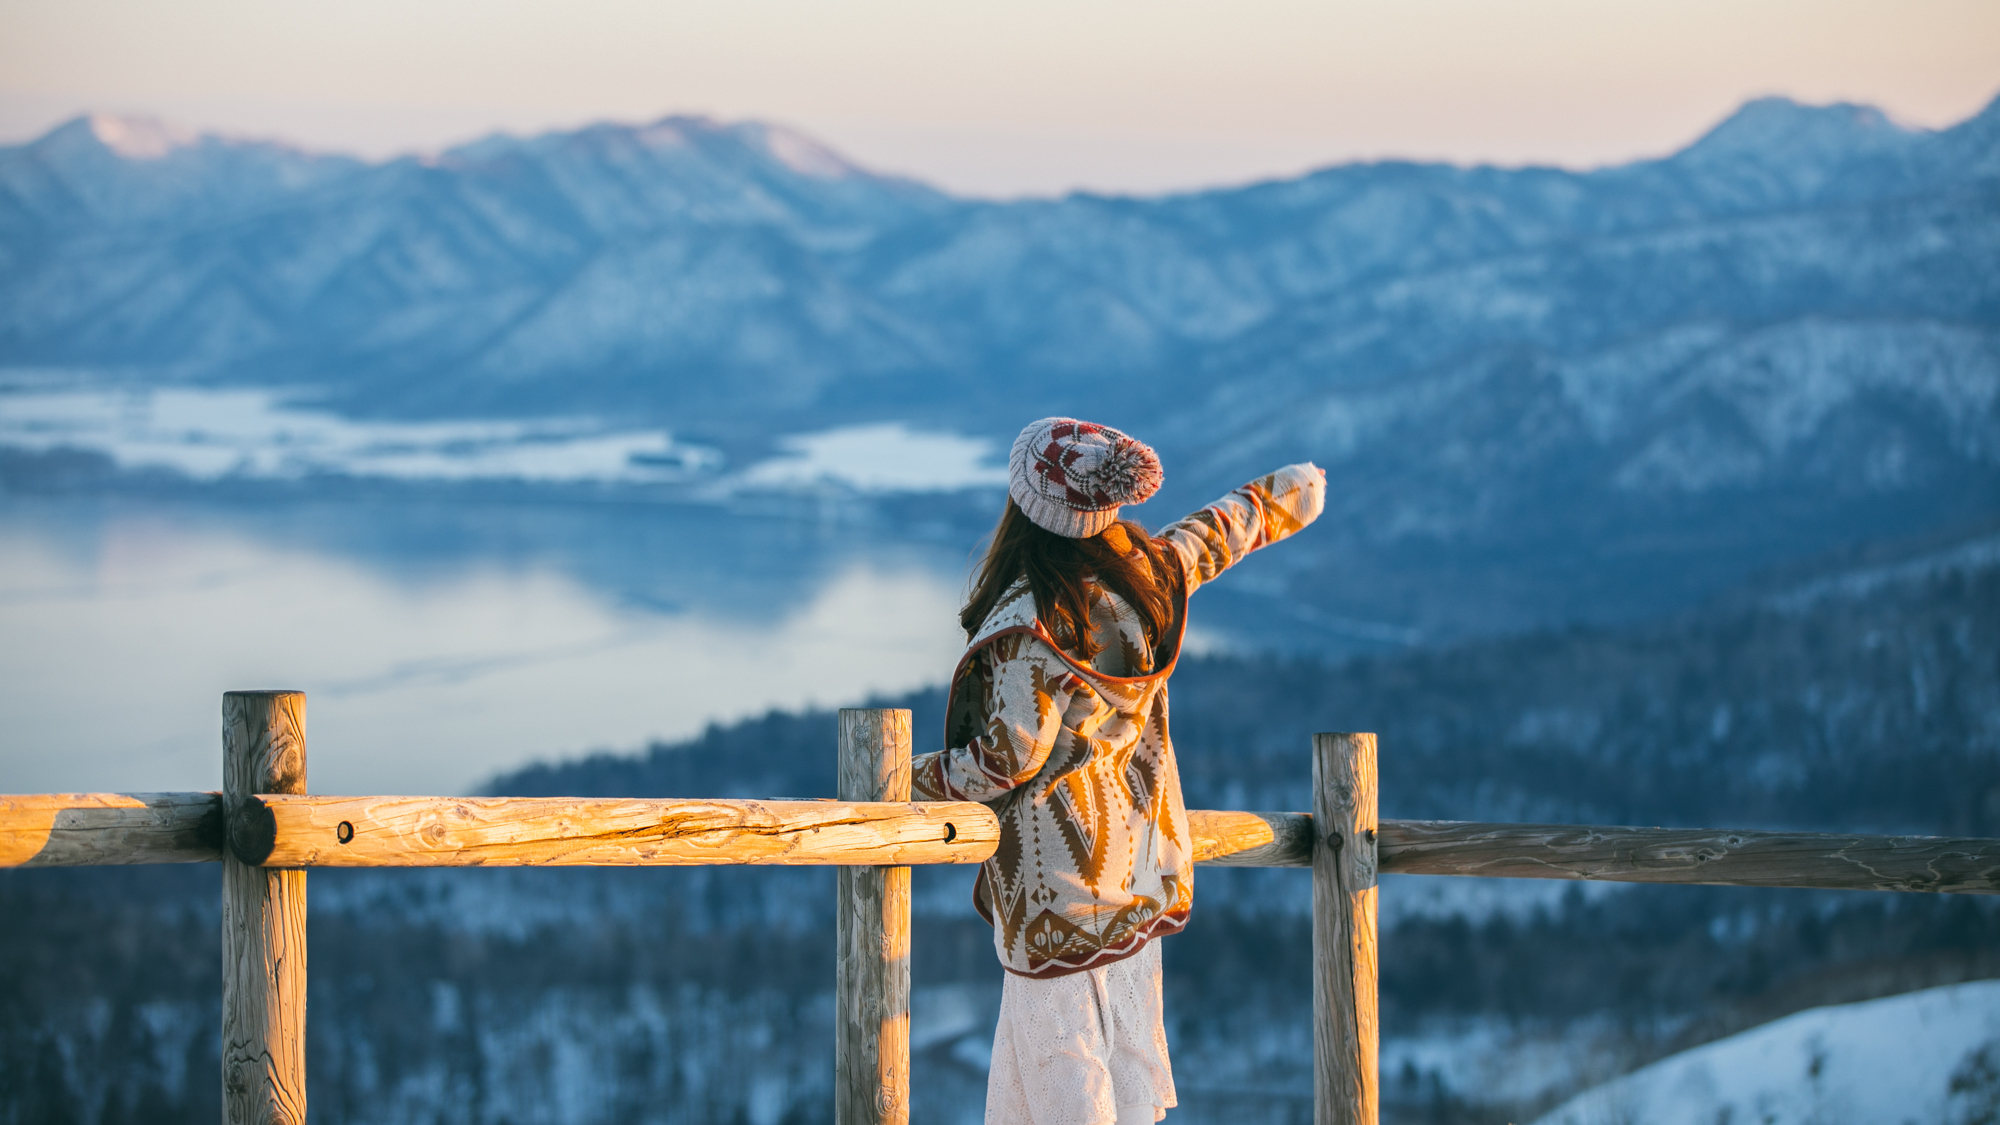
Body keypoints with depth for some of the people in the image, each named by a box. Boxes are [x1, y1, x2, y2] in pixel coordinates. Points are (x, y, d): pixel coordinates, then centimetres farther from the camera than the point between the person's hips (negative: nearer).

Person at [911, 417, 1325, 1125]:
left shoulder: (1030, 625, -23)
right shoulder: (1147, 571, -2)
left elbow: (1008, 757, -20)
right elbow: (1215, 536, 19)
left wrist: (914, 781, -4)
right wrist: (1274, 503, 40)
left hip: (1058, 869, -8)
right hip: (1134, 850, 8)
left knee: (1061, 1046, -1)